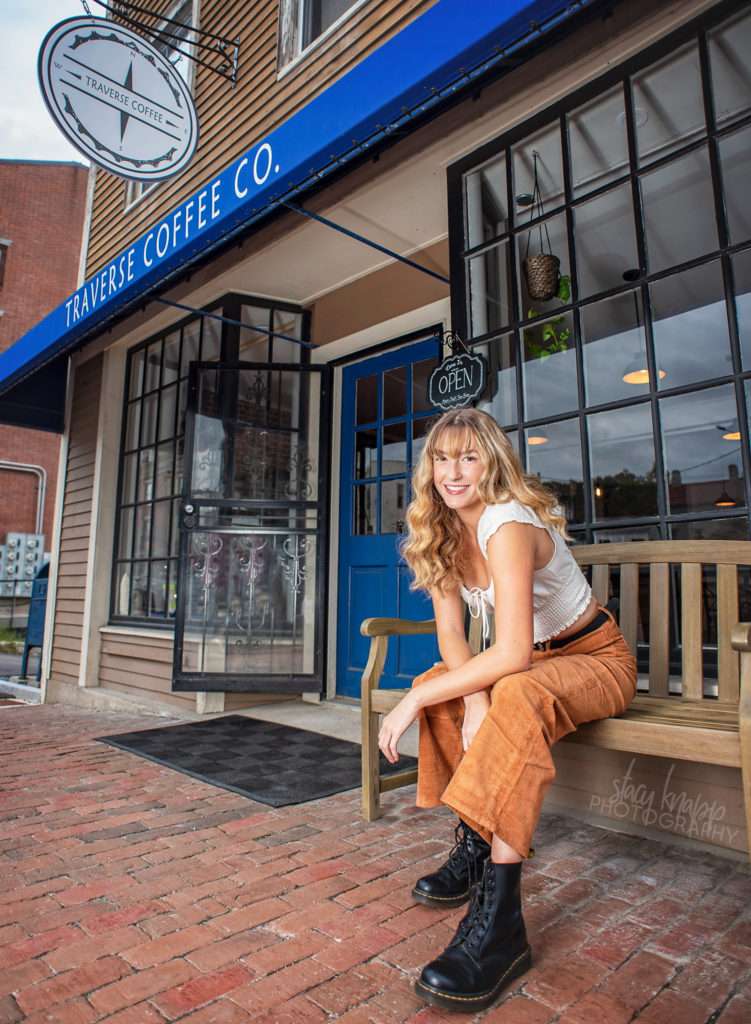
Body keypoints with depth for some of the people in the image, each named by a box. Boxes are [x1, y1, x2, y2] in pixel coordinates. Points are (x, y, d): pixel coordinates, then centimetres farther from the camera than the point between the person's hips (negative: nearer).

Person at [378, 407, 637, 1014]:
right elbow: (451, 634, -8)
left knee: (517, 697, -35)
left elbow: (511, 654, -36)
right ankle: (474, 848, 4)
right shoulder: (443, 534, -3)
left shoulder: (506, 525, -28)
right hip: (531, 661, 8)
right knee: (442, 688, -9)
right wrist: (473, 699, -26)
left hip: (595, 659, -8)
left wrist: (416, 701, -31)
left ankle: (500, 919, -32)